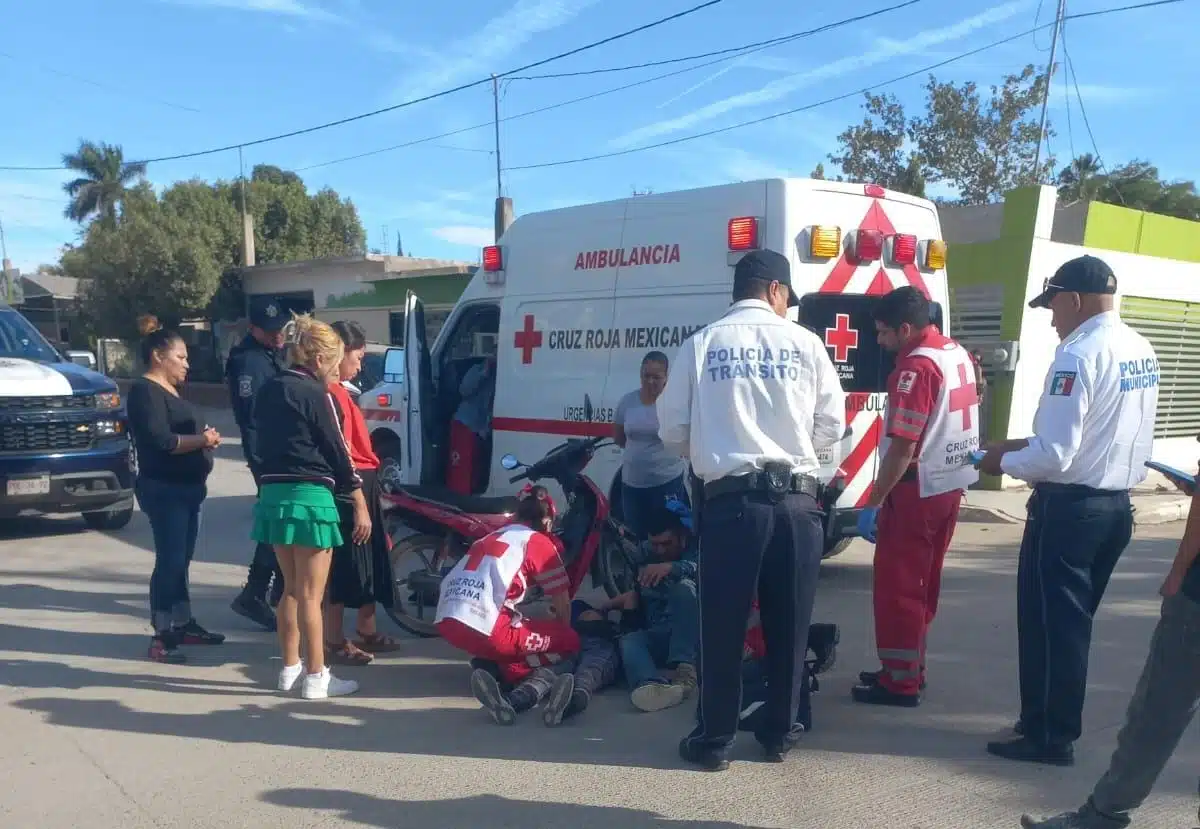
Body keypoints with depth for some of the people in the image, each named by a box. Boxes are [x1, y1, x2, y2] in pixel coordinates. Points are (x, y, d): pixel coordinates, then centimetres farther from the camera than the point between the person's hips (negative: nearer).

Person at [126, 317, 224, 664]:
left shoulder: (170, 390, 17)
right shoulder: (144, 391, -12)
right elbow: (159, 440, -23)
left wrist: (205, 435, 8)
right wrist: (201, 440, -15)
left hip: (186, 488, 10)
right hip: (163, 490, -10)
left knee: (181, 560, 15)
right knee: (170, 560, -9)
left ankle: (183, 624, 25)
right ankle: (161, 637, -5)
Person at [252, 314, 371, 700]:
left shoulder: (268, 391, 12)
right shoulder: (317, 395, -11)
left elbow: (264, 443, 13)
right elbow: (338, 452, -10)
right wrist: (361, 506, -5)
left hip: (273, 495, 8)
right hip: (309, 497, -7)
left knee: (291, 588, 19)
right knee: (311, 595, 1)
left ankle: (290, 668, 28)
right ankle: (316, 677, 9)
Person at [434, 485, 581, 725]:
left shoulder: (491, 537, 27)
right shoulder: (539, 541, 8)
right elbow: (562, 603, 13)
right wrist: (563, 633, 32)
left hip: (446, 623, 7)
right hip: (484, 629, -7)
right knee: (570, 641, 11)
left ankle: (490, 666, 5)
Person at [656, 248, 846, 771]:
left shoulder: (702, 344, 3)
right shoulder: (805, 344, 4)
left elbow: (672, 430, 4)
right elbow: (832, 425, 7)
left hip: (731, 501, -1)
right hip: (796, 500, 1)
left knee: (722, 624, 7)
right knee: (789, 624, 13)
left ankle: (713, 740, 16)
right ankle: (779, 734, 25)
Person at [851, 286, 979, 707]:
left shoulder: (916, 366, -21)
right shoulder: (958, 354, 9)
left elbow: (902, 448, -24)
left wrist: (873, 503, -20)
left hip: (917, 490, -10)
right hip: (950, 485, 10)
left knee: (897, 586, 0)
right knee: (922, 583, 17)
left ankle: (900, 680, 7)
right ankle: (909, 668, 27)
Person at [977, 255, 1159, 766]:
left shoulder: (1079, 355, -20)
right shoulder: (1142, 351, 8)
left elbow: (1054, 456, -23)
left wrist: (1003, 462, -5)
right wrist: (1026, 444, 15)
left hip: (1068, 510, -9)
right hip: (1116, 505, 9)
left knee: (1048, 623, 4)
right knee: (1072, 621, 19)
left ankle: (1049, 737, 14)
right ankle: (1053, 720, 31)